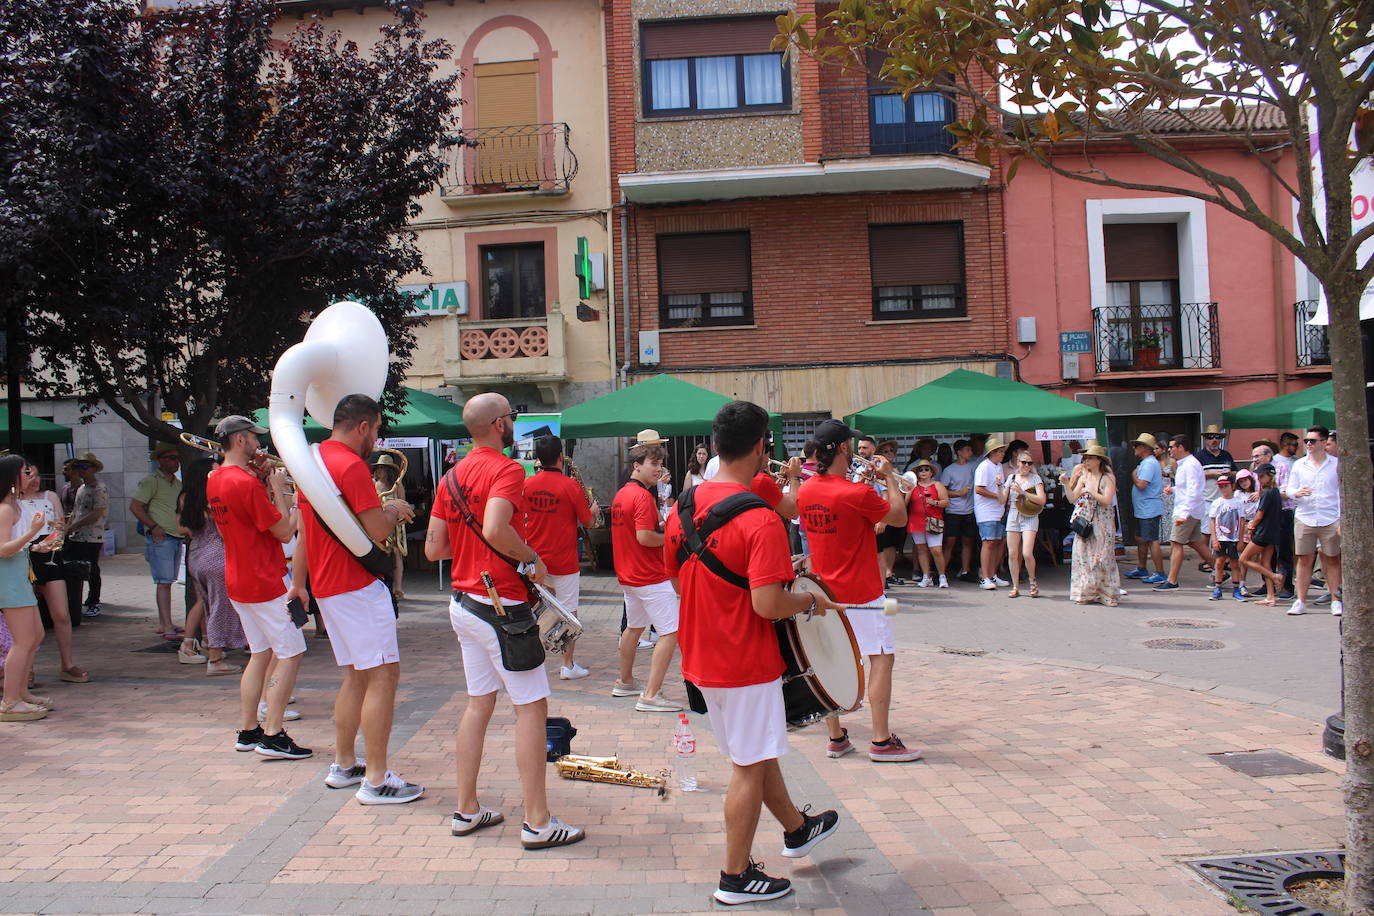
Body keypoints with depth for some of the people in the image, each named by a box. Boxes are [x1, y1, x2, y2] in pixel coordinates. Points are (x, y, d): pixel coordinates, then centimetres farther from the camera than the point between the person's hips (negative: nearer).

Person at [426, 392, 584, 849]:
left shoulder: (452, 476, 9)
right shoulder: (507, 469, -14)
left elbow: (433, 548, 8)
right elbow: (496, 529, -31)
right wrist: (533, 558, -15)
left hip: (462, 603, 8)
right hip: (500, 605, -8)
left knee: (479, 703, 16)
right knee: (532, 707, -1)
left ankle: (467, 810, 23)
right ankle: (538, 823, 3)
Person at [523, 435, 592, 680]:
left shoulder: (527, 485, -1)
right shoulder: (570, 485, -13)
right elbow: (586, 520, -6)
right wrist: (593, 507, 13)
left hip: (534, 560, 4)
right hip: (564, 560, -4)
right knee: (568, 613, 5)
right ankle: (568, 666, 8)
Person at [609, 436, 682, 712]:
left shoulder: (621, 494, 11)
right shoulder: (643, 496, -18)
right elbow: (644, 537, -26)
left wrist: (660, 524, 10)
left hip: (628, 574, 10)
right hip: (651, 576, -10)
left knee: (634, 627, 25)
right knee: (671, 632, -8)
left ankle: (625, 682, 38)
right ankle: (651, 696, -10)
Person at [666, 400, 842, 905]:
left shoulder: (682, 508, 1)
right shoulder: (760, 521, -23)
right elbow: (767, 604, -27)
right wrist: (810, 602, -9)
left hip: (702, 656, 8)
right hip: (746, 664, -8)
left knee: (757, 750, 24)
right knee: (750, 767, 8)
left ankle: (796, 828, 45)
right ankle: (737, 877, 20)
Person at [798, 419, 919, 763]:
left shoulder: (806, 491, 1)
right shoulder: (857, 494, -20)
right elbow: (899, 516, -7)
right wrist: (889, 477, 4)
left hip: (824, 591, 7)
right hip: (861, 592, -7)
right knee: (882, 657, 1)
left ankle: (836, 738, 16)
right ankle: (881, 741, 2)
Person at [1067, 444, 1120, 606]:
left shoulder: (1108, 478, -5)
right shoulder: (1084, 476, 8)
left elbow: (1106, 500, -16)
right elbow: (1072, 499, 4)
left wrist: (1090, 491, -15)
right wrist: (1067, 484, -8)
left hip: (1102, 523, -5)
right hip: (1084, 522, 5)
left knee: (1102, 557, -3)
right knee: (1083, 556, 3)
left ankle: (1105, 593, 4)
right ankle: (1085, 593, 11)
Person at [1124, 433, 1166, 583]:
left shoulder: (1149, 463, -16)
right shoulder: (1145, 462, 17)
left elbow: (1141, 484, -23)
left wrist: (1134, 475, -8)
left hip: (1149, 510, -11)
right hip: (1142, 509, 11)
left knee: (1152, 540, -9)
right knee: (1140, 539, 17)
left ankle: (1160, 573, -7)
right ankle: (1141, 569, 27)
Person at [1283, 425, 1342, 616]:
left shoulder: (1336, 464, 2)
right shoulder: (1299, 465, 8)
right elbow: (1289, 490, 10)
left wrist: (1343, 520, -4)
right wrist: (1297, 493, -15)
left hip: (1331, 520, -2)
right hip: (1304, 519, 2)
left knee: (1333, 560, 3)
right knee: (1304, 559, 2)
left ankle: (1337, 602, 12)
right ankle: (1301, 602, 8)